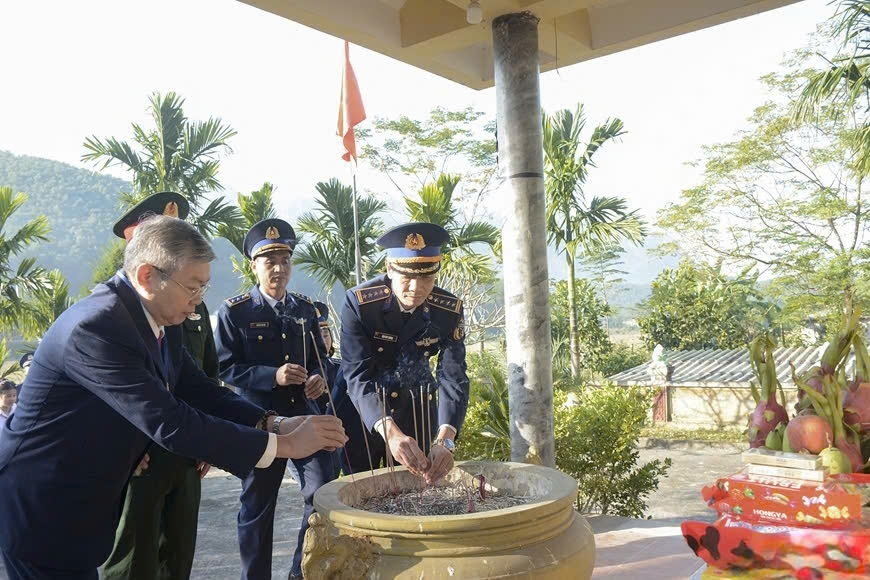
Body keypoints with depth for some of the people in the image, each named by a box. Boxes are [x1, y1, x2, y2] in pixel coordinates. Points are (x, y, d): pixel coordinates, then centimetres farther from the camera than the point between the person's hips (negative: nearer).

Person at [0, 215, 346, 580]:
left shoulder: (160, 322, 0)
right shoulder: (96, 325, -28)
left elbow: (201, 391, 2)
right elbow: (169, 424, -33)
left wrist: (274, 424, -14)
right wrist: (284, 445, -29)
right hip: (41, 510, -8)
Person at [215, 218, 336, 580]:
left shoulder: (305, 308, 7)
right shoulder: (234, 312, -6)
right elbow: (226, 368, -9)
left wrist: (318, 378, -8)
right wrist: (272, 376, -22)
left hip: (304, 415, 4)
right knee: (257, 507, 9)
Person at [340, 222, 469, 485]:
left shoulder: (450, 309, -17)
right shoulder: (358, 302, -25)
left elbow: (453, 377, -22)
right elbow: (357, 376, -30)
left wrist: (444, 440, -39)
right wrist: (391, 432, -46)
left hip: (417, 404, 2)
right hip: (363, 404, -2)